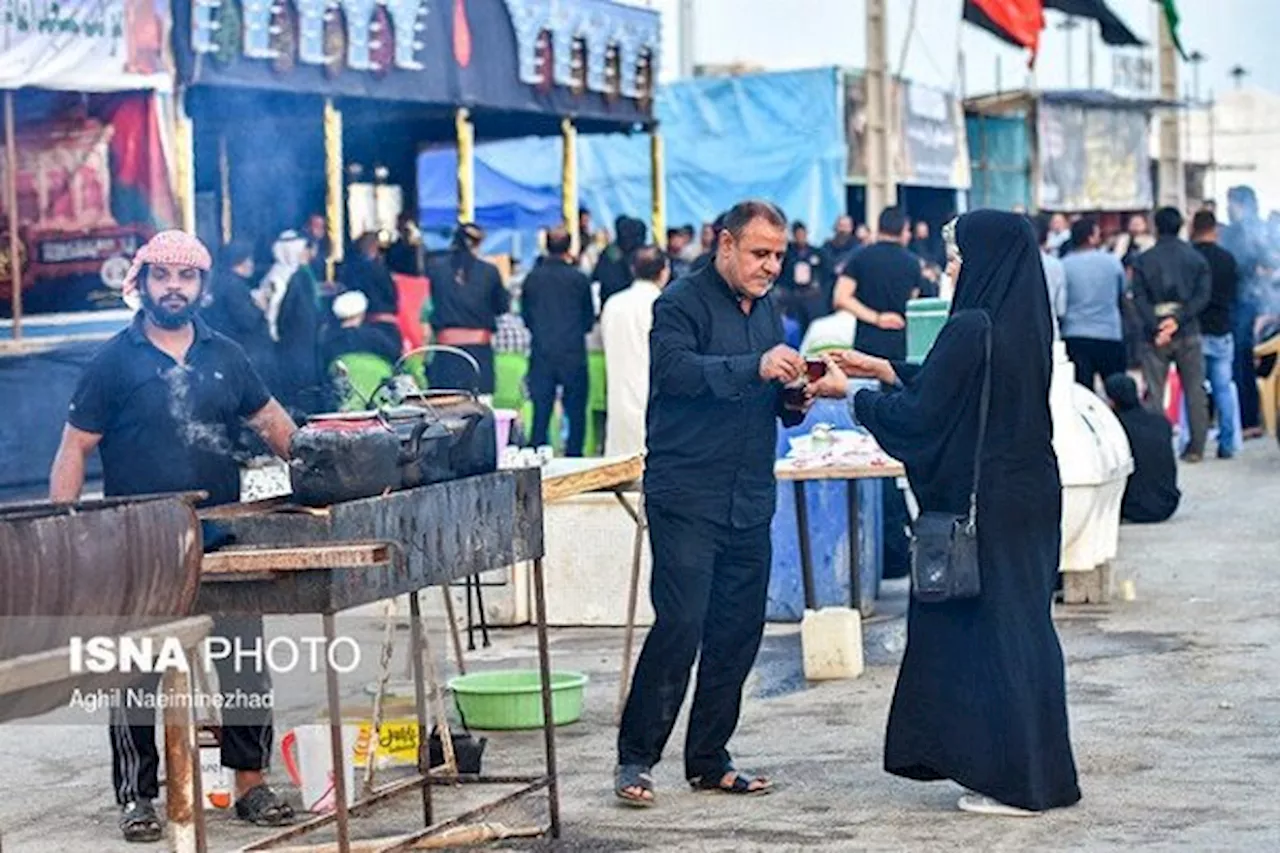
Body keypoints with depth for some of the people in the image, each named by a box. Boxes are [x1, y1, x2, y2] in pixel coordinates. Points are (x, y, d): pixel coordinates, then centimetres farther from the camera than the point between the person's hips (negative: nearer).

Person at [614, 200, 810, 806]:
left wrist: (794, 398, 2)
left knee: (738, 631, 7)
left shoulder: (766, 310, 18)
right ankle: (636, 757, -1)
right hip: (687, 496, -7)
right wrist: (755, 368, -32)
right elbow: (675, 369, -25)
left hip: (750, 501, 7)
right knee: (680, 625, -12)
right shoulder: (682, 302, -6)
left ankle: (708, 760, 18)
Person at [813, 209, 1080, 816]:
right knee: (1024, 626, 14)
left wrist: (852, 394, -2)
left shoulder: (972, 329, -19)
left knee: (981, 629, 0)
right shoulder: (1022, 323, 8)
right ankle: (1038, 772, 22)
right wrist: (884, 371, 21)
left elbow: (922, 413, -15)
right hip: (1028, 497, 9)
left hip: (983, 504, -9)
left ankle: (1013, 782, 5)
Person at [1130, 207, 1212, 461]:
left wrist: (1156, 327, -14)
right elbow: (1203, 295, -5)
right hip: (1189, 333, 1)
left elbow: (1139, 299, -8)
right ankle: (1196, 447, 7)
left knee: (1154, 393, 1)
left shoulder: (1143, 260, 1)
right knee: (1195, 391, 7)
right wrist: (1178, 320, -12)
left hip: (1155, 335, -1)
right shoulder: (1196, 258, 4)